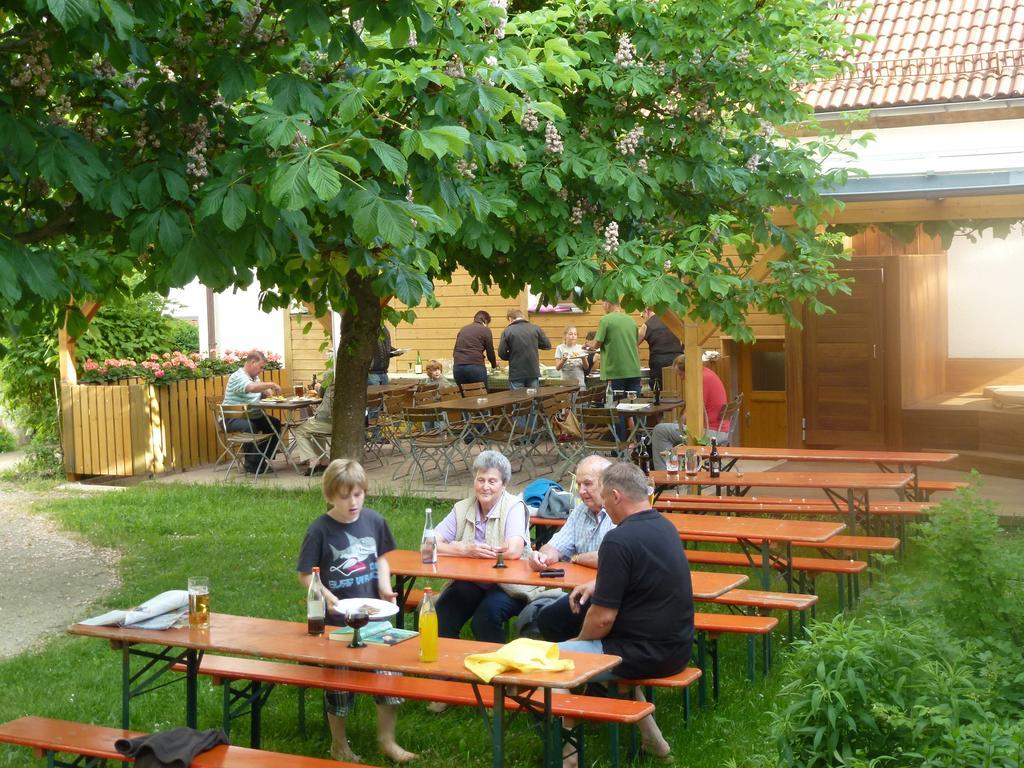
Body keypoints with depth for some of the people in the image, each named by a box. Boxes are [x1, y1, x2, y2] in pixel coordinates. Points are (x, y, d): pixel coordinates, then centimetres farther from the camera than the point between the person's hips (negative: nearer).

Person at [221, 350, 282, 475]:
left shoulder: (254, 377, 16)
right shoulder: (238, 377, -16)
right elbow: (252, 388, -34)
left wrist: (271, 392, -3)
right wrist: (271, 384, -25)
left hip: (252, 417, 9)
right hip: (233, 419, -9)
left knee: (275, 424, -5)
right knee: (250, 427, -37)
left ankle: (263, 460, 1)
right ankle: (252, 465, -22)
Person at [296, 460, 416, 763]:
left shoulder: (373, 520, -3)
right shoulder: (320, 530, -15)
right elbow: (305, 574, -8)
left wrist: (385, 586, -4)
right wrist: (326, 597, -23)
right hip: (337, 618, -3)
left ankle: (386, 739, 24)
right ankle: (339, 746, 30)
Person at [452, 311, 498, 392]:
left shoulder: (463, 329, 21)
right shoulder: (485, 330, 7)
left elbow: (455, 350, 24)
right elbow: (490, 351, 11)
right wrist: (494, 364, 30)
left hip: (457, 367, 5)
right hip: (475, 366, -5)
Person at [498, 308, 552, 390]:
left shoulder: (507, 331, -6)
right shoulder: (535, 328, 1)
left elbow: (502, 354, -6)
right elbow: (547, 345, 8)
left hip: (516, 375, -3)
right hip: (533, 373, 3)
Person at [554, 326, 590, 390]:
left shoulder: (581, 348, 8)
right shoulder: (560, 348, 3)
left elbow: (586, 367, 7)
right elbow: (557, 367, -2)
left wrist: (583, 358, -11)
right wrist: (564, 359, -19)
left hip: (580, 383, 2)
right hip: (565, 383, -2)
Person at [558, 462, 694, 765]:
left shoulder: (619, 540, -21)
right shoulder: (665, 527, 7)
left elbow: (603, 619, -19)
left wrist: (579, 640, 1)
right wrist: (598, 585, 17)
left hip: (648, 654, -9)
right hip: (677, 649, 9)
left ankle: (567, 752, 7)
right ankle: (650, 736, 32)